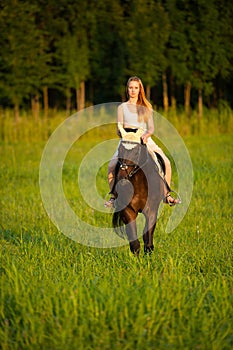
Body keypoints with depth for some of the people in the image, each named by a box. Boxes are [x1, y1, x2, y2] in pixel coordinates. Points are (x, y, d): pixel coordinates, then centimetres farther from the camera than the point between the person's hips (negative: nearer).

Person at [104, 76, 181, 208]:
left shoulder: (147, 107, 14)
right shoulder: (122, 107, 11)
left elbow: (151, 128, 4)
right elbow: (119, 129, 5)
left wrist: (146, 135, -18)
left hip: (145, 139, 1)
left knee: (166, 163, -18)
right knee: (112, 166, -26)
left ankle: (167, 195, -5)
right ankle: (113, 196, -10)